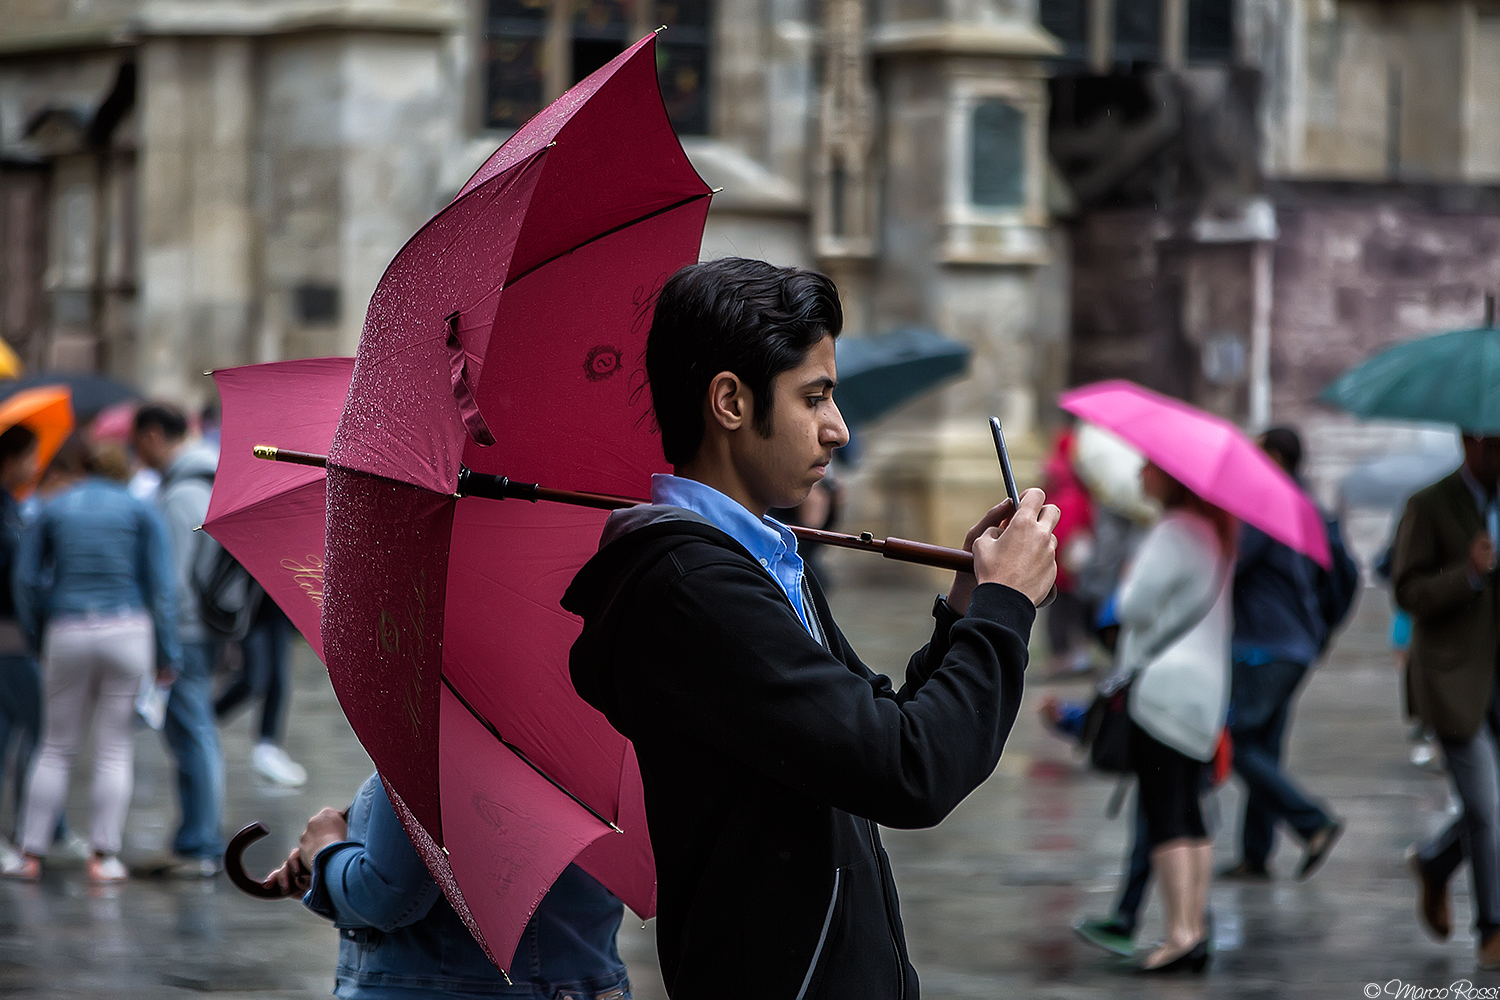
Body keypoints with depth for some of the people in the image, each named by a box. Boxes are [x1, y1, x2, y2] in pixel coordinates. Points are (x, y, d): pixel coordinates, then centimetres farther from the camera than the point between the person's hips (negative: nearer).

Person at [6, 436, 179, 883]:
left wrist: (40, 643, 12)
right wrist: (167, 655, 1)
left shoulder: (52, 511, 6)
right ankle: (103, 857, 2)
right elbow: (160, 585, -3)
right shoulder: (140, 511, 3)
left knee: (57, 748, 12)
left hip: (69, 634, 1)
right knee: (115, 749, 6)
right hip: (128, 633, -1)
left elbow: (27, 581, 3)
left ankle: (31, 854, 8)